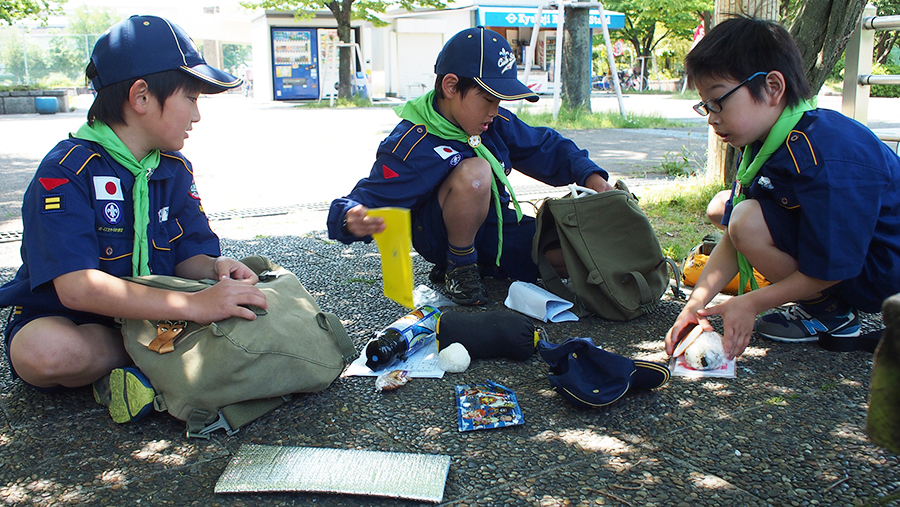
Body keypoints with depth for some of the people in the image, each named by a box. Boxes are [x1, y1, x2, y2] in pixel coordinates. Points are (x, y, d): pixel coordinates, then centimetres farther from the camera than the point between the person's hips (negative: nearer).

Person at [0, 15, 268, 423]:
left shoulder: (175, 169, 4)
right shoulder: (67, 171, -19)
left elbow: (190, 256, 1)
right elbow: (77, 287, -31)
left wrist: (214, 268, -24)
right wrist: (194, 305, -39)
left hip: (148, 316, 5)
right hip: (61, 321, -5)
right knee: (47, 351, -39)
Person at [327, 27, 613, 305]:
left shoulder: (496, 123, -3)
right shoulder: (409, 146, -24)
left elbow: (546, 147, 10)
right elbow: (370, 198, -29)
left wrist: (590, 176, -4)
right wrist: (354, 220, -53)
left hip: (495, 226, 7)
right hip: (441, 238, -7)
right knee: (474, 170, -35)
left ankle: (483, 264, 10)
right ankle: (458, 267, -14)